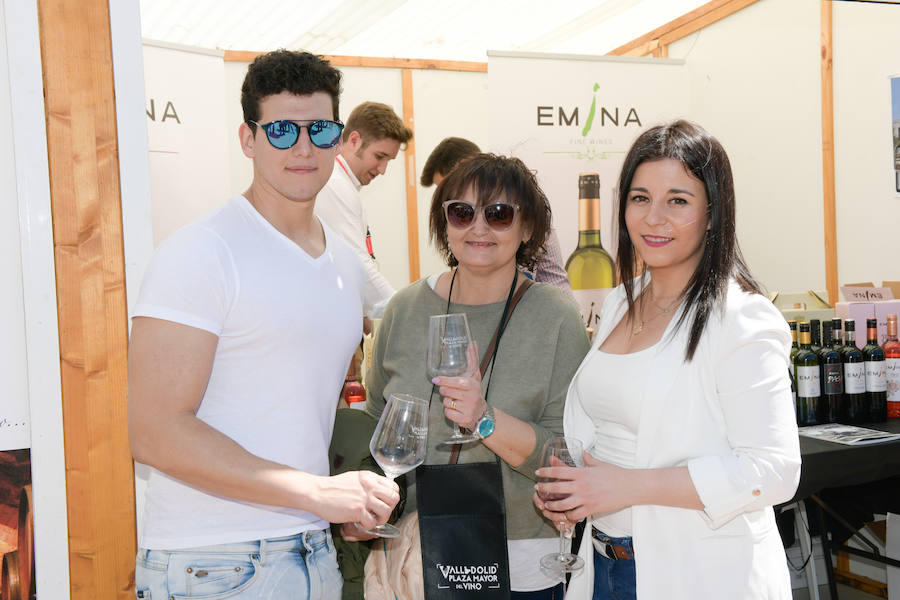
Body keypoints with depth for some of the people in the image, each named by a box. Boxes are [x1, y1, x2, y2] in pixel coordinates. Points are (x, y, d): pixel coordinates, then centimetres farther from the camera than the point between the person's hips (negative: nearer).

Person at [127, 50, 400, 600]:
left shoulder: (346, 263, 9)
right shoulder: (199, 253, -14)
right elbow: (155, 433, -20)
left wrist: (361, 499, 6)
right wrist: (318, 491, -21)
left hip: (316, 554, 6)